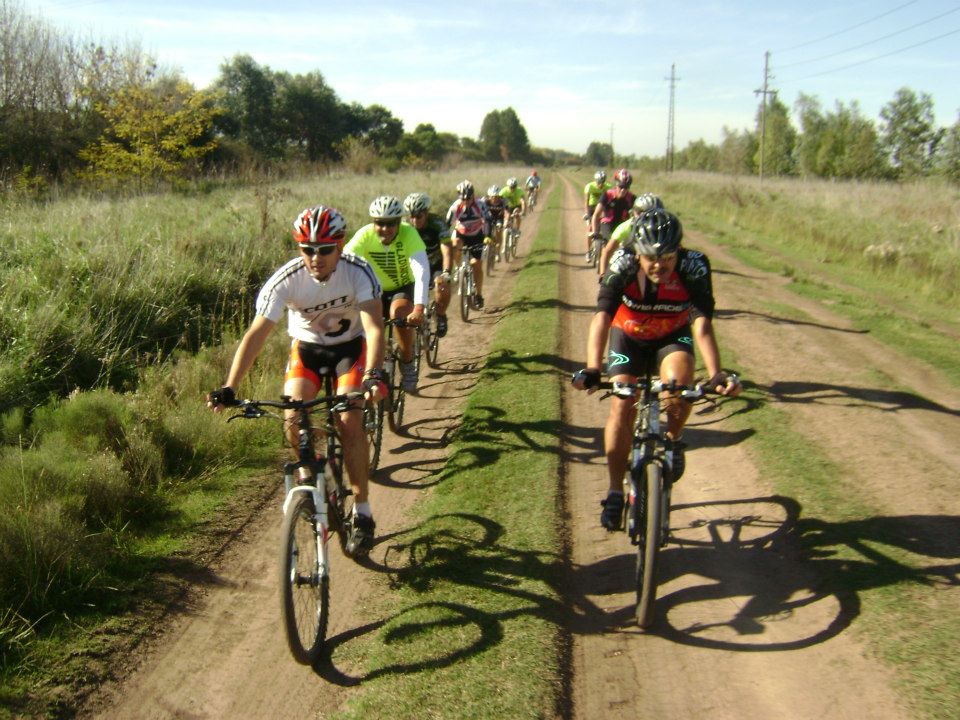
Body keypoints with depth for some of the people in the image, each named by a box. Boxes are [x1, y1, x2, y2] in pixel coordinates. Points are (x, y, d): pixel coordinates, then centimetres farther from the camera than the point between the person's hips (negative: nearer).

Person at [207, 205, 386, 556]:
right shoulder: (286, 279, -27)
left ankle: (362, 514, -5)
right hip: (306, 346, 1)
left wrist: (373, 375, -54)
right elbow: (255, 334, -30)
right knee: (293, 420, -22)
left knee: (350, 423, -19)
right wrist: (229, 388, -39)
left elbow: (374, 328, -36)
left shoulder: (359, 272, -28)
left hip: (350, 346, -1)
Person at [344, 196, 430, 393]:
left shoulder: (408, 234, -26)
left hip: (403, 288, -2)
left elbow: (422, 270, -37)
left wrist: (419, 308, -51)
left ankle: (407, 365, -10)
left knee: (399, 314, -32)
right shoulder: (365, 235, -22)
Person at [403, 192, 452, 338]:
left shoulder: (438, 224, -26)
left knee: (443, 286, -30)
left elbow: (447, 252, -34)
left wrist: (446, 274, -50)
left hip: (437, 265, -2)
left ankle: (441, 316, -5)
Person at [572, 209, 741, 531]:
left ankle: (674, 440, 3)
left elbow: (702, 324, -37)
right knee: (621, 407, -12)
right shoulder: (623, 266, -29)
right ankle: (615, 491, 3)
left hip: (673, 336, 0)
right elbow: (602, 317, -38)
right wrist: (592, 369, -52)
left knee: (678, 387, -29)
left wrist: (716, 374, -50)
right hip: (628, 336, 0)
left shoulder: (693, 267, -29)